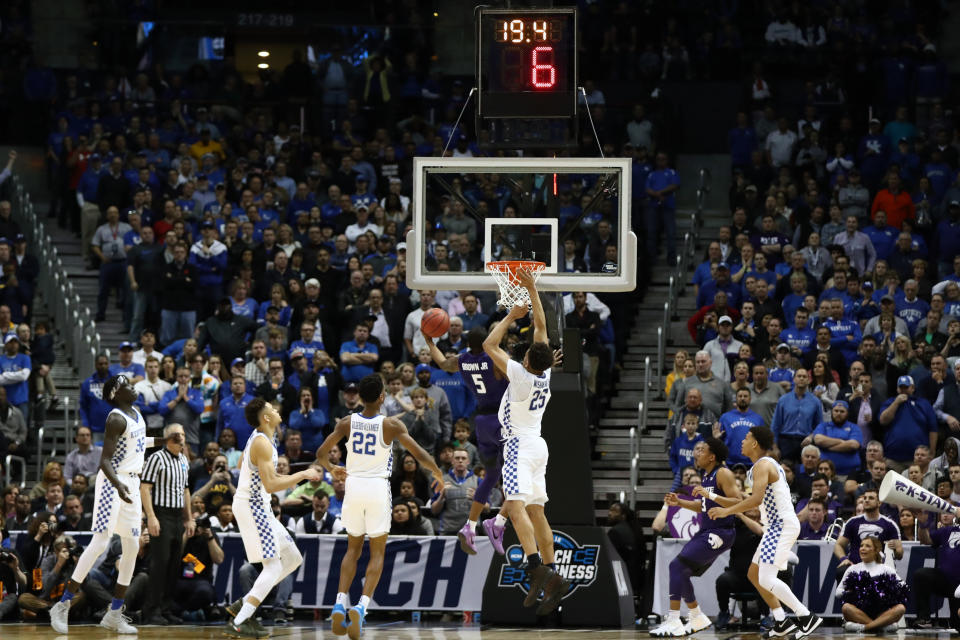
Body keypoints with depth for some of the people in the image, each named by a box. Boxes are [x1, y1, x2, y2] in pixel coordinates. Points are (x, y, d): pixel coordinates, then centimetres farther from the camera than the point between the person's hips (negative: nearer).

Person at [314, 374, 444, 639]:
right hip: (378, 488, -3)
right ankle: (361, 606, -11)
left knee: (353, 549, 18)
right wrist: (437, 473, 8)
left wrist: (331, 469, 23)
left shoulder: (347, 423, -2)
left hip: (353, 486, 3)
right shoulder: (391, 425, -9)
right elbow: (420, 454, -11)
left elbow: (321, 454, 1)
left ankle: (341, 603, 1)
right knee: (377, 553, 7)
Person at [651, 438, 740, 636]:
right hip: (706, 531, 10)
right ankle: (697, 618, 24)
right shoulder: (706, 475, 14)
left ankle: (673, 622, -16)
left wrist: (711, 495, -29)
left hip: (719, 534, -10)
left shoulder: (723, 474, -14)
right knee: (681, 573, 9)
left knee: (677, 566, -17)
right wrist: (679, 503, 15)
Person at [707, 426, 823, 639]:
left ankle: (807, 617, -16)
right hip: (776, 525, 11)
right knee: (754, 574, 15)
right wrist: (713, 498, 23)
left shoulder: (762, 465, -13)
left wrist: (726, 511, -19)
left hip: (782, 525, -11)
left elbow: (756, 499, -27)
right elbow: (748, 502, 26)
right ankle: (781, 622, 14)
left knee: (766, 579, -15)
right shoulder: (767, 464, 20)